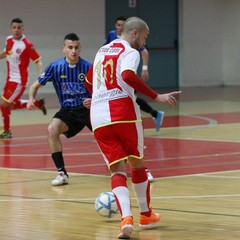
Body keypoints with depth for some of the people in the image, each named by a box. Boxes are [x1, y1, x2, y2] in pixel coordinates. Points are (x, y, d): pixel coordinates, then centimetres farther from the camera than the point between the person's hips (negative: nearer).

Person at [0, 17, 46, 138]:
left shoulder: (27, 45, -19)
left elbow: (38, 60, -16)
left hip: (19, 80, -8)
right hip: (10, 78, 8)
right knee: (11, 105, 16)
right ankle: (37, 103, 31)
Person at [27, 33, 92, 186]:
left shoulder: (88, 67, -10)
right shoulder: (55, 67, -6)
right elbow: (36, 85, 6)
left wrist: (94, 101, -25)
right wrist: (31, 99, -15)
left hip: (88, 109, -2)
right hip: (67, 110, 2)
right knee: (52, 129, -27)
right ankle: (62, 173, -18)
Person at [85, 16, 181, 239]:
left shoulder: (102, 51, 22)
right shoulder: (130, 52, -1)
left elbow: (88, 82, 35)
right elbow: (128, 76, -22)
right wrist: (157, 97, -20)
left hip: (99, 117, 5)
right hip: (124, 114, -5)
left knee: (117, 169, 2)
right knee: (136, 164, 16)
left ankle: (126, 218, -20)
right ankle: (146, 215, 30)